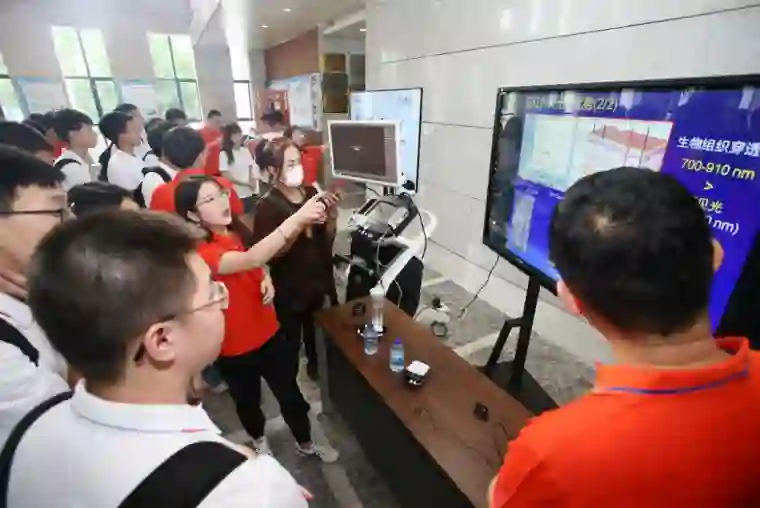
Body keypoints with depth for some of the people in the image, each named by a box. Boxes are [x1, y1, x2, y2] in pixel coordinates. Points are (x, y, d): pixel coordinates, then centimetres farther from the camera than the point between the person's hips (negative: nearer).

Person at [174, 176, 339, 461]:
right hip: (235, 347, -5)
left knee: (290, 393, 16)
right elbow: (250, 259, -44)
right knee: (248, 400, 22)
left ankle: (305, 443, 41)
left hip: (268, 332, 5)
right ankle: (258, 440, 53)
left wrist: (267, 281, -11)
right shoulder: (201, 253, -26)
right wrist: (297, 218, -54)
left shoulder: (237, 233, -2)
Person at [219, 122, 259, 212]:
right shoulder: (224, 154, -7)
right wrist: (245, 182, -13)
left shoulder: (245, 150, 8)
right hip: (235, 194, -5)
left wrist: (252, 181, -5)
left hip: (249, 193, 5)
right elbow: (225, 175, -10)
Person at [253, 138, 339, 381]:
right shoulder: (267, 206, -12)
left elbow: (327, 238, 7)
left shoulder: (311, 193, 1)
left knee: (319, 334, 18)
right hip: (289, 289, -4)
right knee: (291, 343, 8)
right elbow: (271, 253, -19)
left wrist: (331, 215, -12)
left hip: (318, 279, 5)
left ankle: (316, 366, 46)